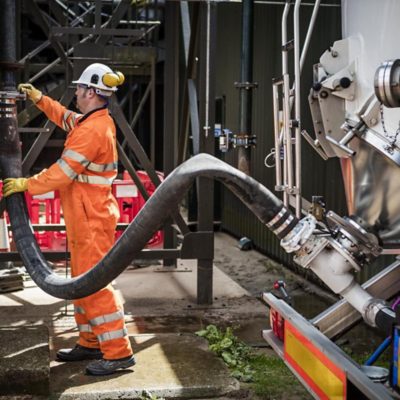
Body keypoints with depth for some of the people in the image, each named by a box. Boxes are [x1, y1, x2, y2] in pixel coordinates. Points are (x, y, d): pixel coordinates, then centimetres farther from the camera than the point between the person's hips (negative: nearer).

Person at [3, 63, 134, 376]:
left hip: (92, 221, -10)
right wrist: (39, 98, 27)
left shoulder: (92, 130, -21)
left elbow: (63, 172, -20)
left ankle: (119, 352, -3)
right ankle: (90, 344, 26)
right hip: (87, 218, 10)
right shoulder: (99, 121, 10)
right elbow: (66, 118, 30)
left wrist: (26, 185, -8)